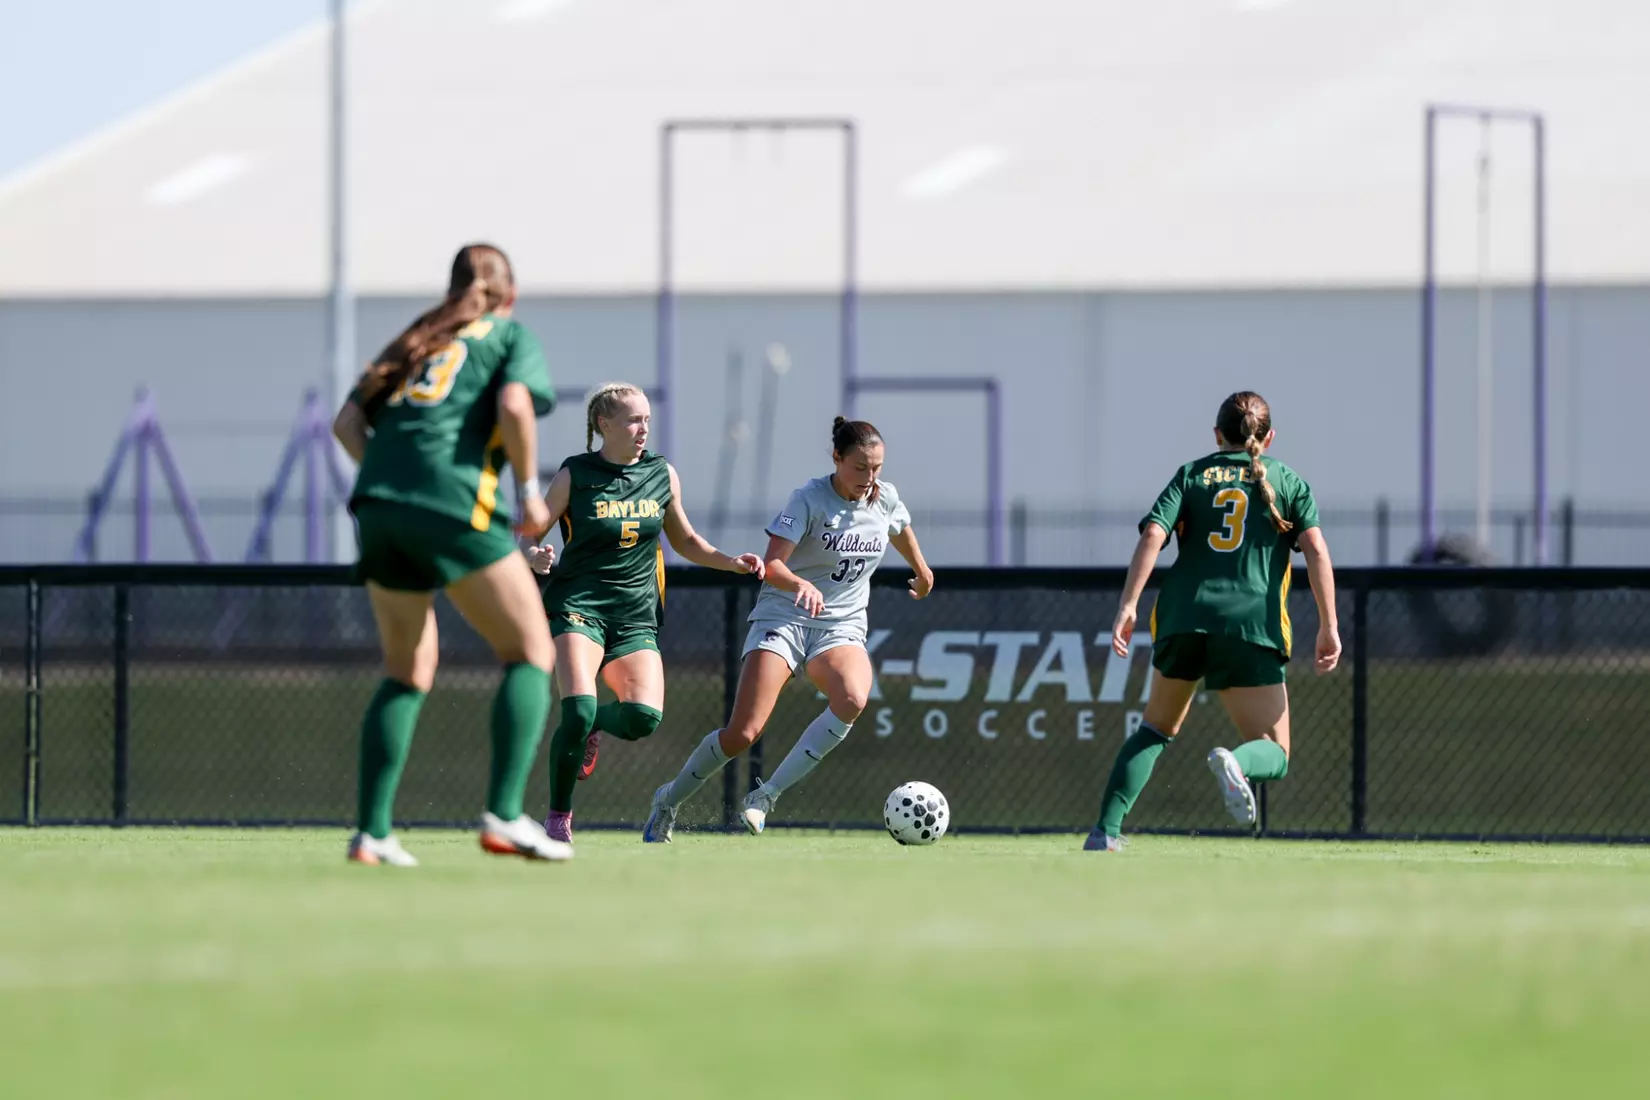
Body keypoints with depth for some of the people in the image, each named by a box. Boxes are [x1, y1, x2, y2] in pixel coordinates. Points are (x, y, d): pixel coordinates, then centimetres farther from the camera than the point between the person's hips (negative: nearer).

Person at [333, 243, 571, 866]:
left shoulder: (412, 343, 26)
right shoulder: (512, 337, 11)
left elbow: (348, 423, 16)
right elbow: (514, 404, -9)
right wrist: (529, 489, 0)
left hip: (378, 507, 6)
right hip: (454, 505, -6)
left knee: (407, 671, 17)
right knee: (530, 651, 3)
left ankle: (371, 831, 7)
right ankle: (503, 815, -12)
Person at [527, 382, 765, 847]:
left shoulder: (662, 475, 9)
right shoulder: (575, 476, -2)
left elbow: (684, 540, 22)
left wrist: (731, 562, 7)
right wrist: (535, 558, -22)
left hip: (636, 616, 4)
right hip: (578, 604, -4)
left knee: (644, 717, -19)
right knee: (579, 710, -25)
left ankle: (592, 728, 18)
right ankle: (558, 817, -5)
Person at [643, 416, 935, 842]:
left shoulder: (886, 498, 3)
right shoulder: (809, 499, -13)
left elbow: (901, 530, 28)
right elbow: (772, 565, -21)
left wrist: (922, 570, 43)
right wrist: (802, 586, -41)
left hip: (842, 627, 4)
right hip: (783, 619, -4)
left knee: (852, 699, -32)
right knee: (742, 733, -16)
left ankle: (766, 796, -23)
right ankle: (670, 800, 12)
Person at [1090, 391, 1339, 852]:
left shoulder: (1191, 475, 14)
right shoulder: (1288, 482, 12)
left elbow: (1152, 536, -2)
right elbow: (1316, 550, -1)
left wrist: (1128, 605, -6)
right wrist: (1329, 627, -2)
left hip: (1182, 620, 2)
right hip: (1251, 626, -2)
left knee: (1157, 727, 25)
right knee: (1274, 755, 3)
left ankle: (1106, 830, 12)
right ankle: (1234, 762, -35)